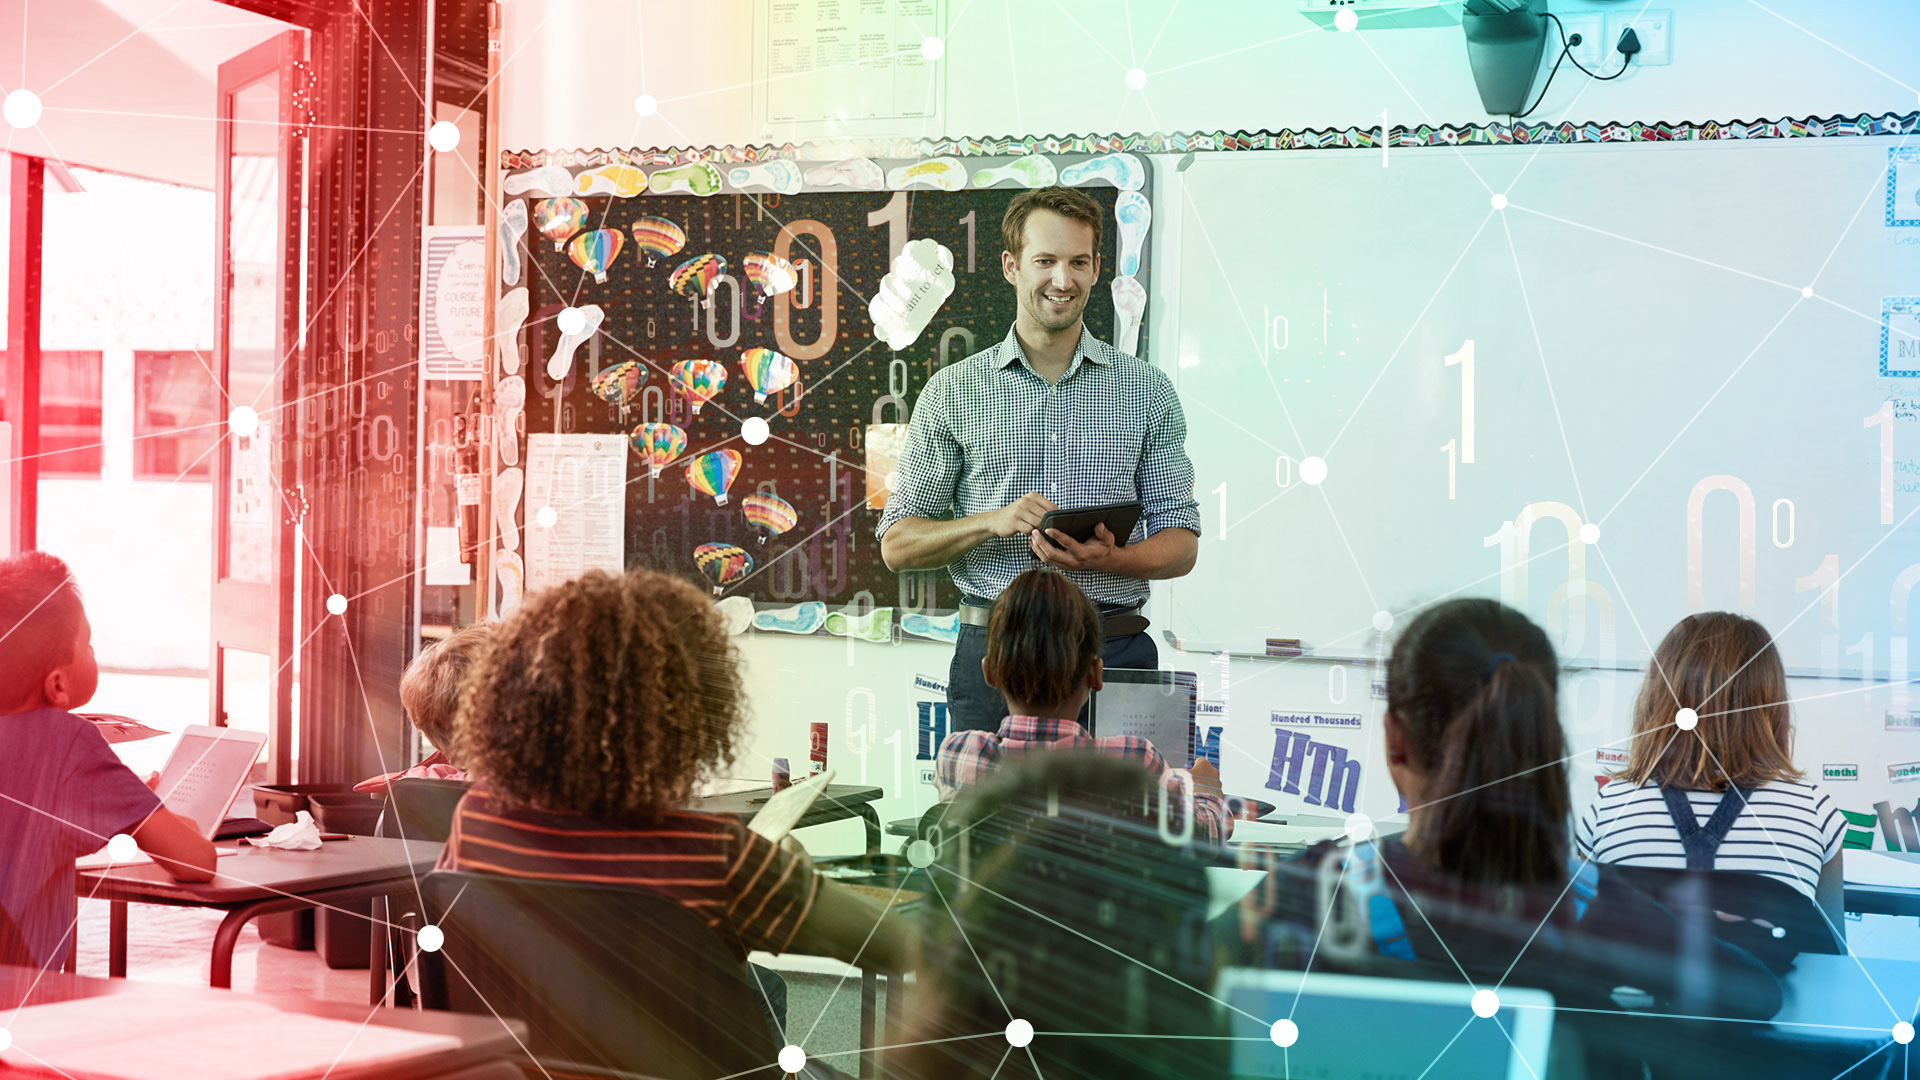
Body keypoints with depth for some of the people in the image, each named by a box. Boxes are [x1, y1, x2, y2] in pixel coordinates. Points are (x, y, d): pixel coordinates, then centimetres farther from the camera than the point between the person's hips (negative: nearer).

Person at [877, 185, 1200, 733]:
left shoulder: (1147, 390, 9)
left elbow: (1180, 542, 8)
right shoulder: (953, 391, 7)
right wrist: (993, 523, -12)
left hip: (1114, 652, 1)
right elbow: (898, 544, 6)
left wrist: (1108, 559, -13)